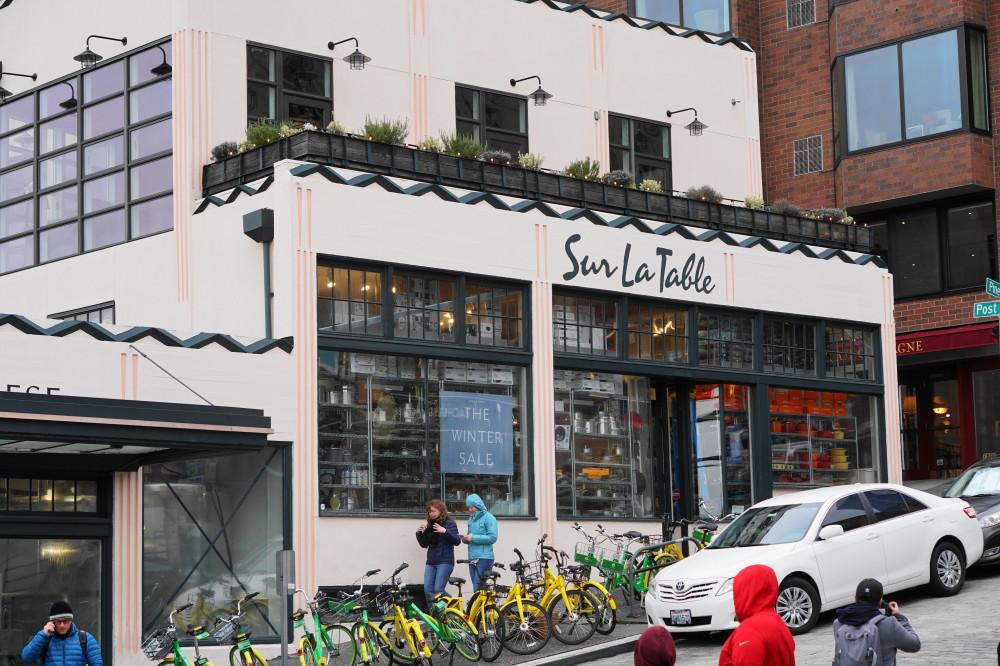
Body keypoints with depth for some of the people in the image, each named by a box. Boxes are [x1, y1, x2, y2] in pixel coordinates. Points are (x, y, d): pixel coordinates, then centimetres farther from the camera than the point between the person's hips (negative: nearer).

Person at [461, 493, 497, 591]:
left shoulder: (488, 518, -5)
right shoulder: (471, 519, 17)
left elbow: (492, 538, -14)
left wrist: (473, 538, -16)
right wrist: (466, 539, 0)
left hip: (484, 558, -7)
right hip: (472, 558, 7)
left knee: (478, 588, -14)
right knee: (476, 587, 6)